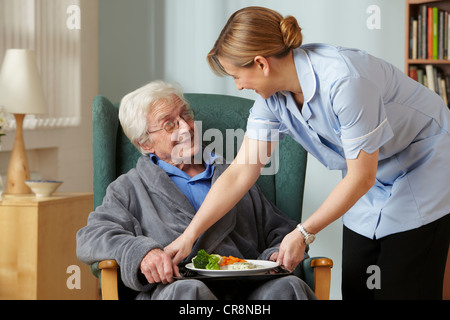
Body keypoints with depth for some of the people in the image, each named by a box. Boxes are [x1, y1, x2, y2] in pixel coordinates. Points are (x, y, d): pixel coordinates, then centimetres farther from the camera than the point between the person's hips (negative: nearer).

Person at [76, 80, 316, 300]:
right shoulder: (129, 189, 19)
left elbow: (279, 230, 30)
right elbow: (91, 238, 4)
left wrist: (279, 253, 3)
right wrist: (141, 252, -18)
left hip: (245, 289, 2)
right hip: (169, 289, -2)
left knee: (288, 286, -31)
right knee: (187, 290, -39)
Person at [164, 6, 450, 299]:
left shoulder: (344, 80, -34)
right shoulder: (273, 97, -10)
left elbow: (361, 177, -26)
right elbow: (240, 173, -5)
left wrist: (304, 233, -19)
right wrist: (189, 235, -7)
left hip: (424, 167, -7)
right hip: (373, 185, 7)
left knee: (401, 289, -8)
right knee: (357, 290, 3)